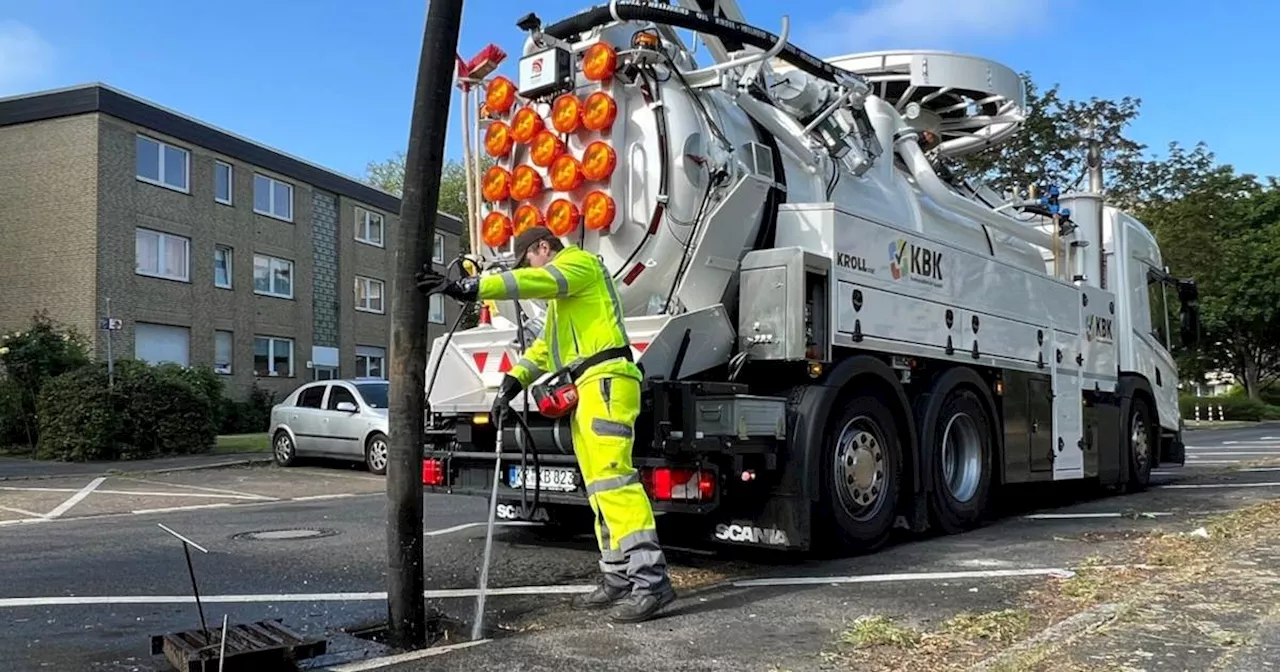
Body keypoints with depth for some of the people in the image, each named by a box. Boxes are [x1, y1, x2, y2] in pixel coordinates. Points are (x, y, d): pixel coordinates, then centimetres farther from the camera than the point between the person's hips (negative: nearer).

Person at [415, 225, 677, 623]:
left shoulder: (578, 262, 1)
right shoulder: (563, 294, 32)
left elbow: (533, 282, -19)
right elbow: (546, 347, 26)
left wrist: (470, 288, -27)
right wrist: (513, 380, 11)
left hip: (606, 381, -11)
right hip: (590, 387, 11)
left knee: (611, 477, -19)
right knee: (599, 487, 8)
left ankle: (651, 579, -22)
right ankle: (618, 580, 11)